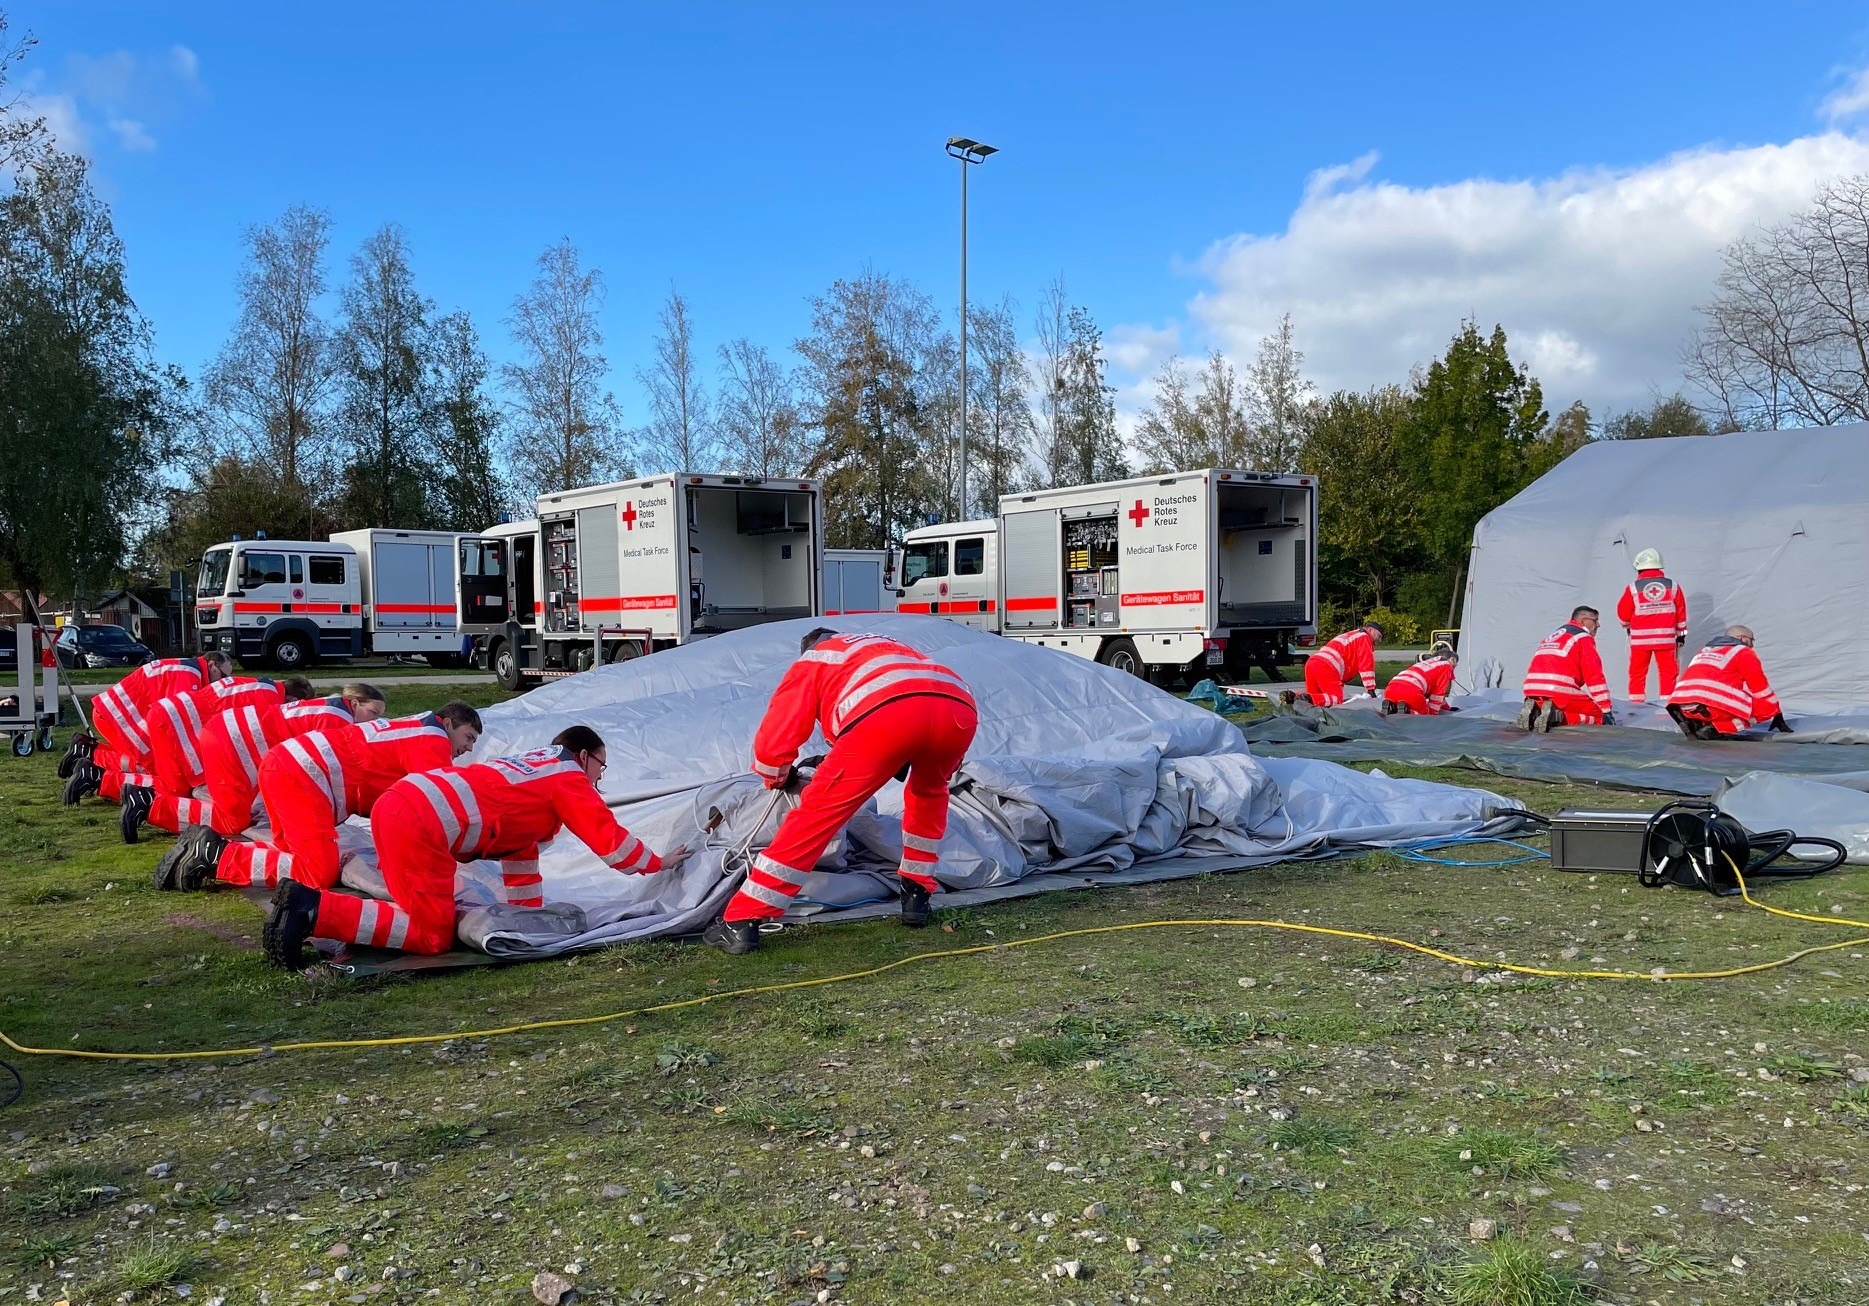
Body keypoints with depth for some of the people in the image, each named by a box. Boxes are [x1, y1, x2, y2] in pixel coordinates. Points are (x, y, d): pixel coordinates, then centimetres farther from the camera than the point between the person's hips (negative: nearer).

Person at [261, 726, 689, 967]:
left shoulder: (531, 767, 30)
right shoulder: (570, 779, 6)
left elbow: (520, 845, 33)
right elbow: (610, 839, 8)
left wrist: (528, 910, 33)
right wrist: (657, 863, 23)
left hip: (397, 800, 9)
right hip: (423, 823, -9)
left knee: (421, 911, 21)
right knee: (432, 935, -3)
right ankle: (313, 909, -15)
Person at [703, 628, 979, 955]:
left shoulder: (811, 661, 32)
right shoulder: (889, 649, 46)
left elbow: (771, 742, 25)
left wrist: (778, 777, 46)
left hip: (888, 713, -4)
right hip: (960, 708, 5)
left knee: (818, 811, 5)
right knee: (929, 792, 35)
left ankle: (740, 922, 4)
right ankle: (916, 895, 34)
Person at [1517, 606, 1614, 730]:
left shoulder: (1552, 636, 30)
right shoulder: (1584, 637, 5)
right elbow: (1594, 676, -2)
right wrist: (1607, 710, 1)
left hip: (1532, 693, 7)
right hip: (1559, 691, -7)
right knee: (1598, 714, 4)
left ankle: (1533, 713, 2)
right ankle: (1558, 715, -17)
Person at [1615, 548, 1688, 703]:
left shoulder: (1633, 588, -6)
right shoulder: (1672, 586, 2)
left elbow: (1623, 614, 1)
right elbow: (1681, 613, 8)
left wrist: (1628, 626, 22)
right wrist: (1681, 634, 18)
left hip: (1640, 638, -1)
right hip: (1666, 638, 1)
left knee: (1637, 672, 7)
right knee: (1668, 670, 7)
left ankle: (1636, 700, 8)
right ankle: (1667, 699, 4)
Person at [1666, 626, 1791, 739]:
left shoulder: (1704, 651, 33)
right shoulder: (1743, 652, 14)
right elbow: (1761, 688, 15)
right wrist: (1778, 718, 25)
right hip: (1714, 705, -7)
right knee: (1767, 707, 5)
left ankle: (1694, 723, 5)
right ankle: (1716, 728, -9)